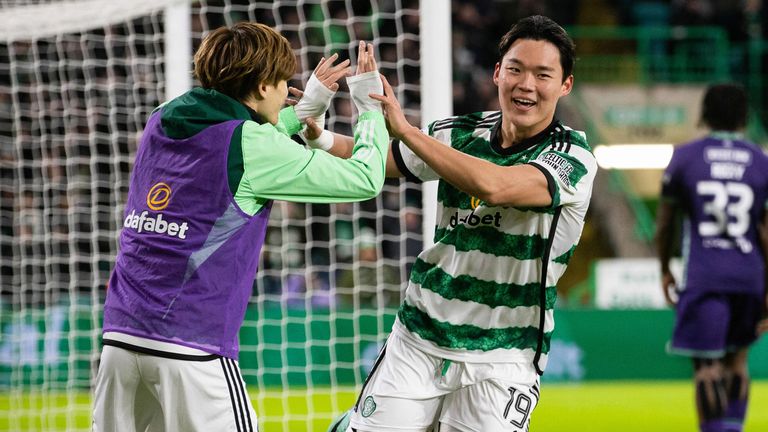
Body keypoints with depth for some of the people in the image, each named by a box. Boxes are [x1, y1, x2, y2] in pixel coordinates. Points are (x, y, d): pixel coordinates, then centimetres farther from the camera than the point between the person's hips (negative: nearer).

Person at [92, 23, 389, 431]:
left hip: (121, 332, 7)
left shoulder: (159, 123, 13)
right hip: (190, 346, -7)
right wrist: (370, 104, 13)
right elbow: (364, 180, -2)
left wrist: (307, 106, 34)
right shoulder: (252, 147, -6)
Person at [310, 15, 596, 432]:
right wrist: (317, 135, -8)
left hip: (502, 356, -3)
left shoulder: (574, 157, -14)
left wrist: (405, 129, -28)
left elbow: (492, 186, -31)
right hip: (419, 339, 3)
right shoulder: (460, 135, 2)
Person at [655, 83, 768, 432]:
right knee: (737, 358, 20)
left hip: (702, 278, -2)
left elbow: (664, 223, 6)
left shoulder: (684, 157, 2)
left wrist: (665, 272, 20)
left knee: (707, 367, -5)